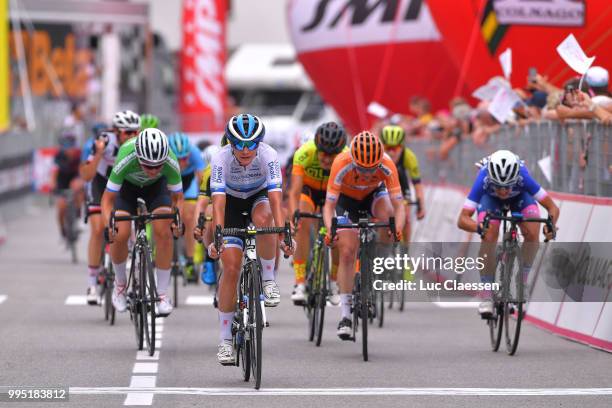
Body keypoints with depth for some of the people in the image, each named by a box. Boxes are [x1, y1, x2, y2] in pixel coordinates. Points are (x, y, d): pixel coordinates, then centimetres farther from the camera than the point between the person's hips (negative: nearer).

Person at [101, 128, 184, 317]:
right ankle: (120, 283, 9)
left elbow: (177, 197, -18)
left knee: (163, 231, -21)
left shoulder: (171, 163, -35)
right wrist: (108, 225, -46)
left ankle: (162, 293, -10)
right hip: (127, 184, -1)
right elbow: (108, 198, -29)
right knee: (120, 234, -19)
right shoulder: (126, 160, -40)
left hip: (156, 186, 1)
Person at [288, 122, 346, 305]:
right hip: (308, 188, -1)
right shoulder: (304, 153, -37)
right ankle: (300, 283, -22)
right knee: (303, 226, -26)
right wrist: (294, 217, -56)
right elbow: (294, 192, -40)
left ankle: (334, 282, 7)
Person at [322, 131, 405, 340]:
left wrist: (398, 229, -54)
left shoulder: (387, 165, -34)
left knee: (389, 216, -33)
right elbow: (329, 205, -34)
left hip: (374, 194, 1)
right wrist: (330, 229, -52)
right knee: (347, 252, -11)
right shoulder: (341, 164, -37)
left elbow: (398, 205, -35)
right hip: (347, 199, -1)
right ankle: (345, 315, -3)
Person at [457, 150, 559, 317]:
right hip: (490, 197, -1)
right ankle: (487, 297, -14)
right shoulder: (484, 180, -41)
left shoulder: (523, 177, -40)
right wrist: (478, 227, -64)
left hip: (519, 197, 1)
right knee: (489, 238, -25)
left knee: (532, 233, -24)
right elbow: (462, 220, -43)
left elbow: (552, 207, -33)